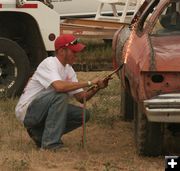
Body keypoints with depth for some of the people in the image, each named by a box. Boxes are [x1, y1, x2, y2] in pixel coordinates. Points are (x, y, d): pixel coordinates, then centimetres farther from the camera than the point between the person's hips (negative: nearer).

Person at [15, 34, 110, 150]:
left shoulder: (69, 70, 8)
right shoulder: (49, 63, -19)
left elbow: (81, 97, 4)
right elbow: (59, 86, -37)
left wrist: (97, 88, -14)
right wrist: (89, 83, -31)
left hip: (43, 112, 9)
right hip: (26, 110, -8)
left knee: (83, 115, -3)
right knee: (61, 95, -31)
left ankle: (40, 133, 7)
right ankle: (50, 143, -27)